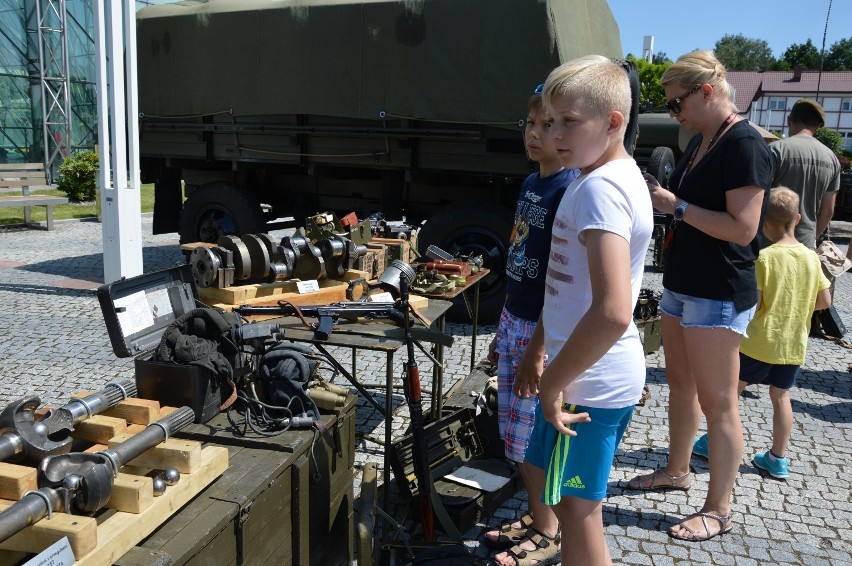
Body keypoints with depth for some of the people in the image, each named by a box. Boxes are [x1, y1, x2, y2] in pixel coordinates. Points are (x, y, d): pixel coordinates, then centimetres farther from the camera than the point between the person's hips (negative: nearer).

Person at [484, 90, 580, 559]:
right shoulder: (531, 183, 10)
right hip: (515, 323, 9)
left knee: (532, 439, 3)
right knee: (516, 432, 17)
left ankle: (546, 535, 21)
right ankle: (537, 513, 34)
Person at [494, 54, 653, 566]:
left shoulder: (602, 188, -22)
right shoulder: (612, 177, 11)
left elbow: (612, 312, -32)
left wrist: (553, 383, -21)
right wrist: (538, 351, 19)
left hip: (589, 379, -10)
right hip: (606, 373, 10)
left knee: (575, 506, 5)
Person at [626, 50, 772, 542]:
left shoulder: (744, 145, -16)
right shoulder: (700, 141, 12)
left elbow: (742, 228, -22)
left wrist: (677, 206, -19)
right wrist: (660, 197, 4)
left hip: (720, 294, -9)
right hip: (682, 284, 9)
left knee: (718, 402, 0)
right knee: (680, 385, 19)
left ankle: (719, 509, 13)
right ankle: (677, 470, 37)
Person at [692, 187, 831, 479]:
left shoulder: (765, 257, -15)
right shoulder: (812, 257, 0)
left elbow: (753, 303, -17)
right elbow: (825, 301, 5)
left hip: (760, 341, -5)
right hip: (794, 344, 5)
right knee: (781, 396, 14)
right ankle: (778, 459, 21)